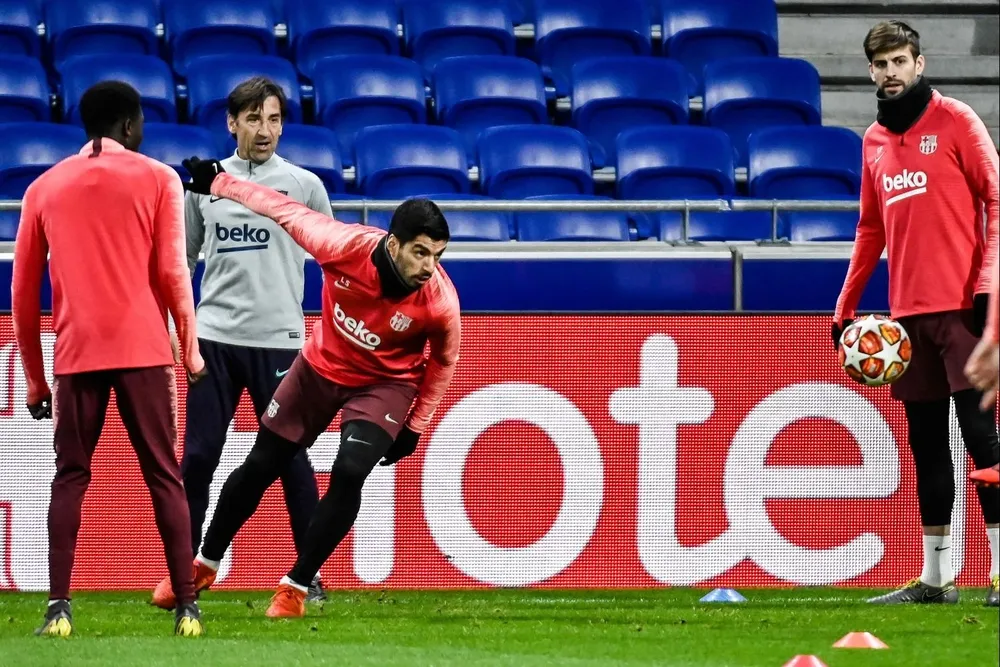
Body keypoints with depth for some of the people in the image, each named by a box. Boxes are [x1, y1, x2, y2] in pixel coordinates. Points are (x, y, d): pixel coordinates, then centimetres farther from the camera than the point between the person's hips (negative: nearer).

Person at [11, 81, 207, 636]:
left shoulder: (44, 189, 11)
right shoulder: (157, 179, 4)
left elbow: (23, 292, 11)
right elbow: (171, 270, -3)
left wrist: (35, 379, 17)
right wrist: (190, 349, 6)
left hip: (76, 355, 1)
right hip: (144, 350, -1)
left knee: (70, 477, 7)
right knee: (163, 475, 4)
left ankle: (59, 606, -5)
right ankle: (186, 606, -2)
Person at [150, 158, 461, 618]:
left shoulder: (439, 300, -30)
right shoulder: (345, 245, -33)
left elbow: (443, 360, -8)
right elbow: (287, 211, -15)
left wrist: (415, 426, -2)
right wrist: (218, 183, -5)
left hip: (385, 385, -2)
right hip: (320, 367, 2)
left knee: (349, 473, -23)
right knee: (259, 468, 10)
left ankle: (295, 588, -5)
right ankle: (204, 566, 33)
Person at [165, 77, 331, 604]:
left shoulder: (304, 185, 2)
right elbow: (182, 260, 15)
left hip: (279, 341, -2)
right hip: (215, 338, 2)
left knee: (291, 458, 1)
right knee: (197, 457, 0)